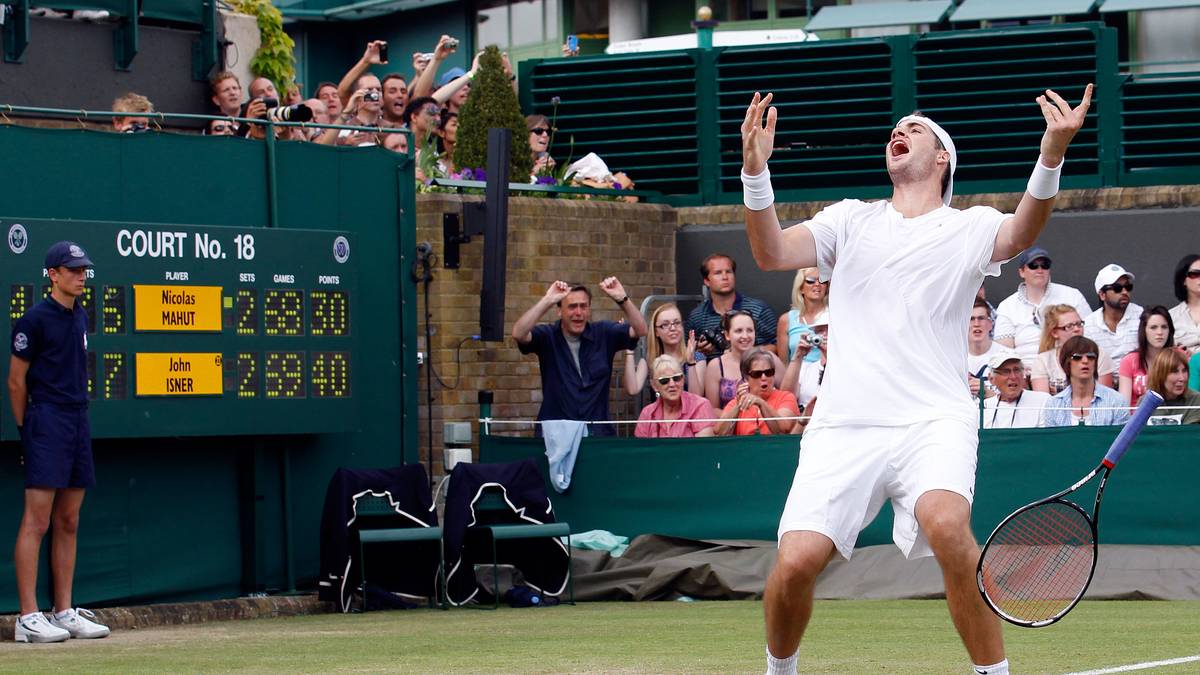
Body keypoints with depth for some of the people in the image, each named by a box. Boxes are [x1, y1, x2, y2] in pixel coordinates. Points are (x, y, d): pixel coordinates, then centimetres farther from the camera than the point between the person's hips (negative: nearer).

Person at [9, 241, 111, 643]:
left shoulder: (81, 318, 14)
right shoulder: (35, 320, -8)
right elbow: (16, 381, -6)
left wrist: (76, 419, 16)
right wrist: (26, 430, -3)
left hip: (78, 423, 8)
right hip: (47, 421, -8)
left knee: (68, 523, 10)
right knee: (37, 521, -10)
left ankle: (65, 612, 14)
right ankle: (28, 618, -12)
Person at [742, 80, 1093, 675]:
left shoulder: (970, 228, 11)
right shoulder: (851, 220, 18)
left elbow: (1019, 234, -12)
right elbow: (772, 254, 3)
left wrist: (1051, 157, -31)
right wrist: (755, 170, -15)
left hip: (933, 420, -2)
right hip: (844, 425, 2)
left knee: (946, 524, -33)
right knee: (795, 562, -13)